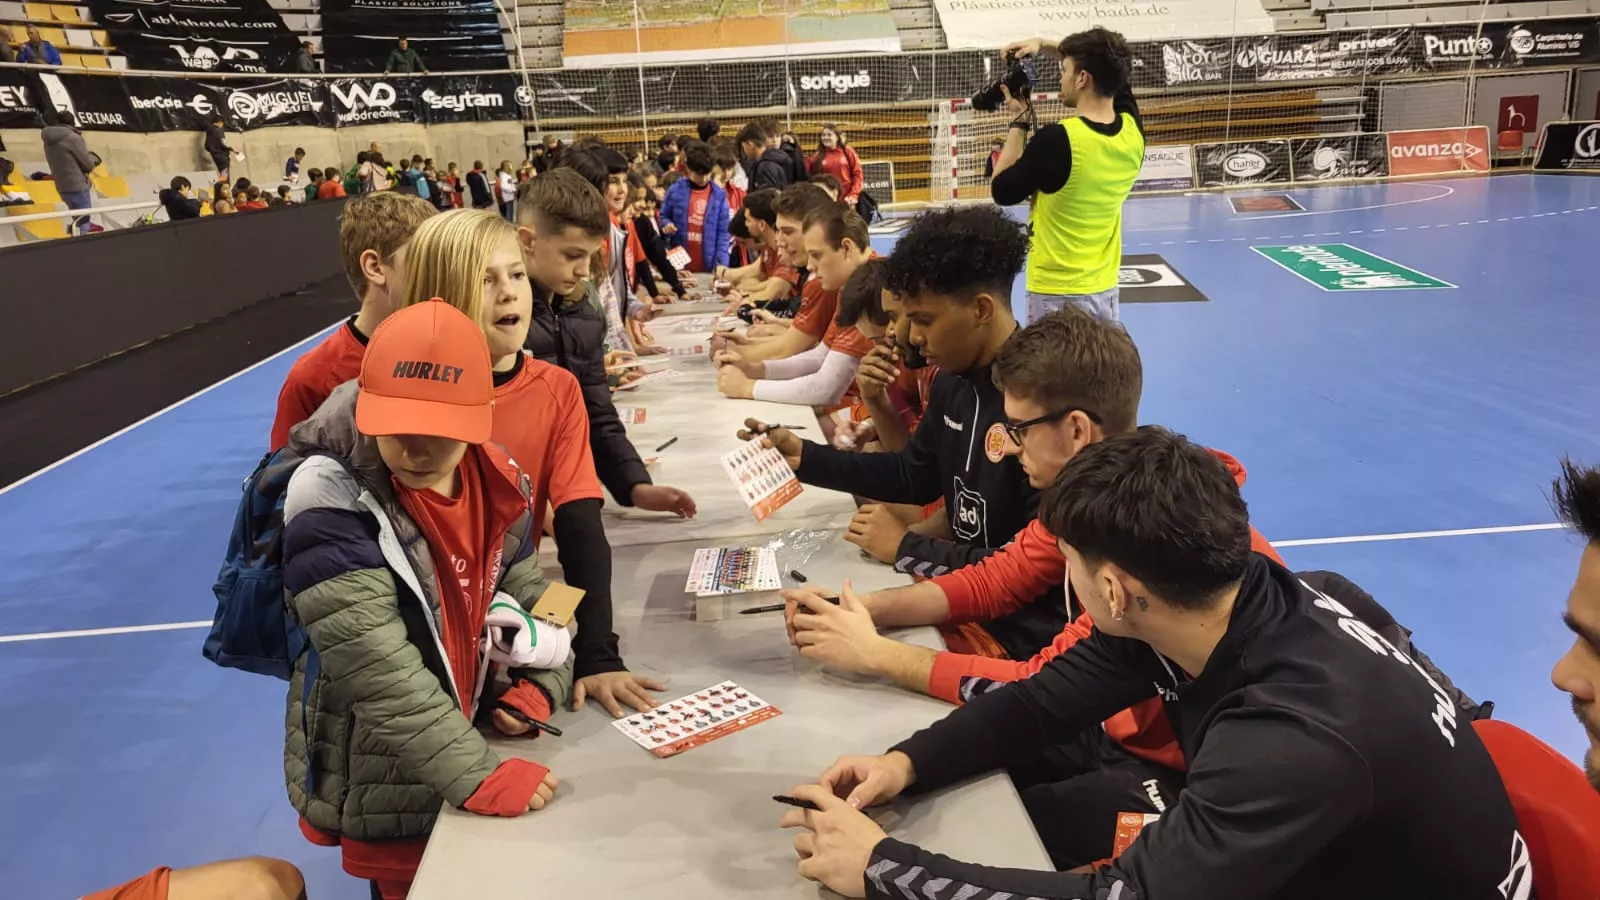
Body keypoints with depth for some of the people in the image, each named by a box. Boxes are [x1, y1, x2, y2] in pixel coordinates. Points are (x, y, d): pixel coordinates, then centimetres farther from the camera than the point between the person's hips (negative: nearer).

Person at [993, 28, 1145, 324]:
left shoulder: (1056, 139, -21)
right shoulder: (1133, 130, -1)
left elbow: (1001, 192, -6)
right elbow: (1109, 67, 19)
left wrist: (1019, 122, 0)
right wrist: (1043, 44, 13)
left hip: (1057, 293, -6)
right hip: (1104, 288, 6)